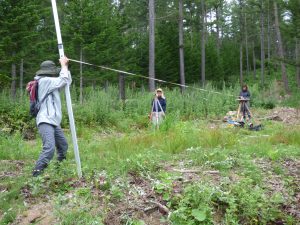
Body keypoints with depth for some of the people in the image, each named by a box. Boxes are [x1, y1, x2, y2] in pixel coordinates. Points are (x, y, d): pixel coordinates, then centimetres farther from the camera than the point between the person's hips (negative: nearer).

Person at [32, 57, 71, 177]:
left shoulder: (50, 82, 18)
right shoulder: (44, 81, -11)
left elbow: (67, 81, 20)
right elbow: (64, 80, -14)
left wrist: (65, 66, 10)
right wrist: (64, 65, -1)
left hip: (53, 121, 10)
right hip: (46, 121, -10)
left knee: (63, 145, 20)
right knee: (49, 148, -24)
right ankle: (37, 172, -18)